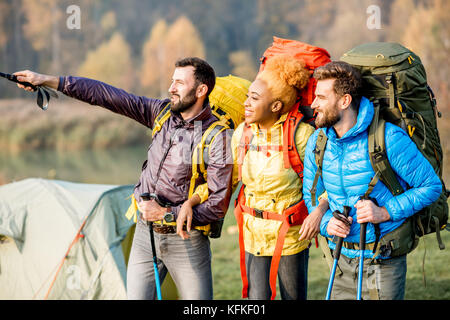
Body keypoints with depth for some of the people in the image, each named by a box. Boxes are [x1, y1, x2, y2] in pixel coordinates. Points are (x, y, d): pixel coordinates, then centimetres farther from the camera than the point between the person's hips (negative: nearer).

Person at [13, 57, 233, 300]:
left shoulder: (218, 138, -14)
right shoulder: (163, 112, 3)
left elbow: (218, 205, -16)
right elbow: (108, 96, 3)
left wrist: (166, 214, -17)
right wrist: (48, 81, 2)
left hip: (186, 241, -5)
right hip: (145, 233, 5)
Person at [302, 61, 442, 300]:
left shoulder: (390, 139, -16)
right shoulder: (317, 142, 1)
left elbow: (431, 186, -10)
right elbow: (311, 194, 13)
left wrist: (385, 212, -20)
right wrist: (327, 222, -8)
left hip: (383, 261, -5)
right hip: (343, 260, 5)